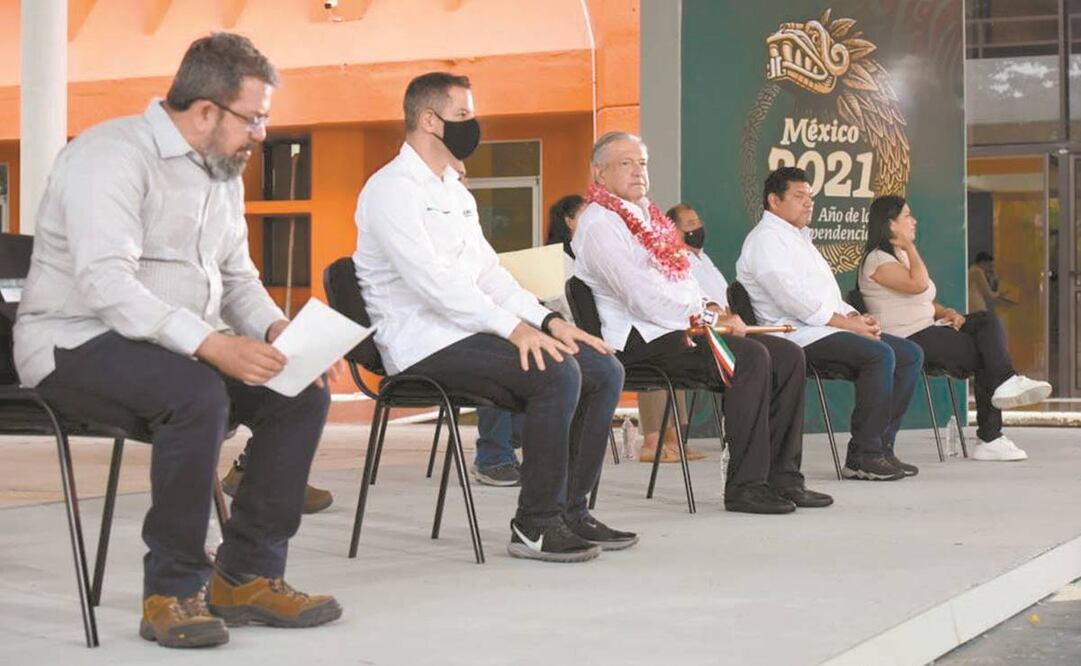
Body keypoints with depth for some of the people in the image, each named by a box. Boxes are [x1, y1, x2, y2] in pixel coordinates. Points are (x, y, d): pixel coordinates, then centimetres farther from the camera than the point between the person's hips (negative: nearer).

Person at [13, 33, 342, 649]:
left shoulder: (224, 173, 12)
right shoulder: (112, 155, -16)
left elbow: (237, 277, 16)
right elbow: (105, 281, -28)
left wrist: (275, 329, -7)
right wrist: (210, 344, -38)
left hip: (184, 347, 9)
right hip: (77, 343, -8)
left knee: (304, 395, -10)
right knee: (199, 394, -36)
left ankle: (247, 575, -2)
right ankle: (172, 591, -23)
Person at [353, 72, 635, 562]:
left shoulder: (455, 192, 22)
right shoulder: (391, 189, -8)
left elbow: (489, 272, 18)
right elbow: (433, 282, -20)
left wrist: (547, 320, 2)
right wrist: (514, 328, -25)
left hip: (468, 332, 9)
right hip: (424, 343, -9)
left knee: (604, 370, -3)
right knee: (557, 373, -28)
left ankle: (570, 510, 2)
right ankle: (534, 526, -19)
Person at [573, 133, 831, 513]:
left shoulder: (649, 216, 23)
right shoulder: (599, 224, -9)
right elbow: (642, 297, -18)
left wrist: (712, 308, 3)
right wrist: (709, 317, -14)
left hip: (682, 326, 10)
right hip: (642, 338, -10)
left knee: (788, 357, -3)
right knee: (751, 357, -28)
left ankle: (782, 478, -3)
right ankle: (745, 487, -24)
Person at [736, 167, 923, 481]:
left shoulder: (799, 237, 27)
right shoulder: (766, 239, -6)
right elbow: (793, 299, -18)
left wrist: (856, 316, 6)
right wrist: (847, 323, -17)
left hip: (825, 327, 11)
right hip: (797, 333, -10)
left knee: (911, 354, 1)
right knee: (879, 354, -29)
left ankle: (882, 446, -3)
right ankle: (863, 456, -24)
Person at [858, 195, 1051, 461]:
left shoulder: (902, 255, 23)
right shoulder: (876, 260, -10)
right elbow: (918, 284, -25)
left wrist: (946, 312, 3)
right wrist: (909, 245, -12)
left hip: (929, 329, 9)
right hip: (908, 339, -9)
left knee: (988, 320, -15)